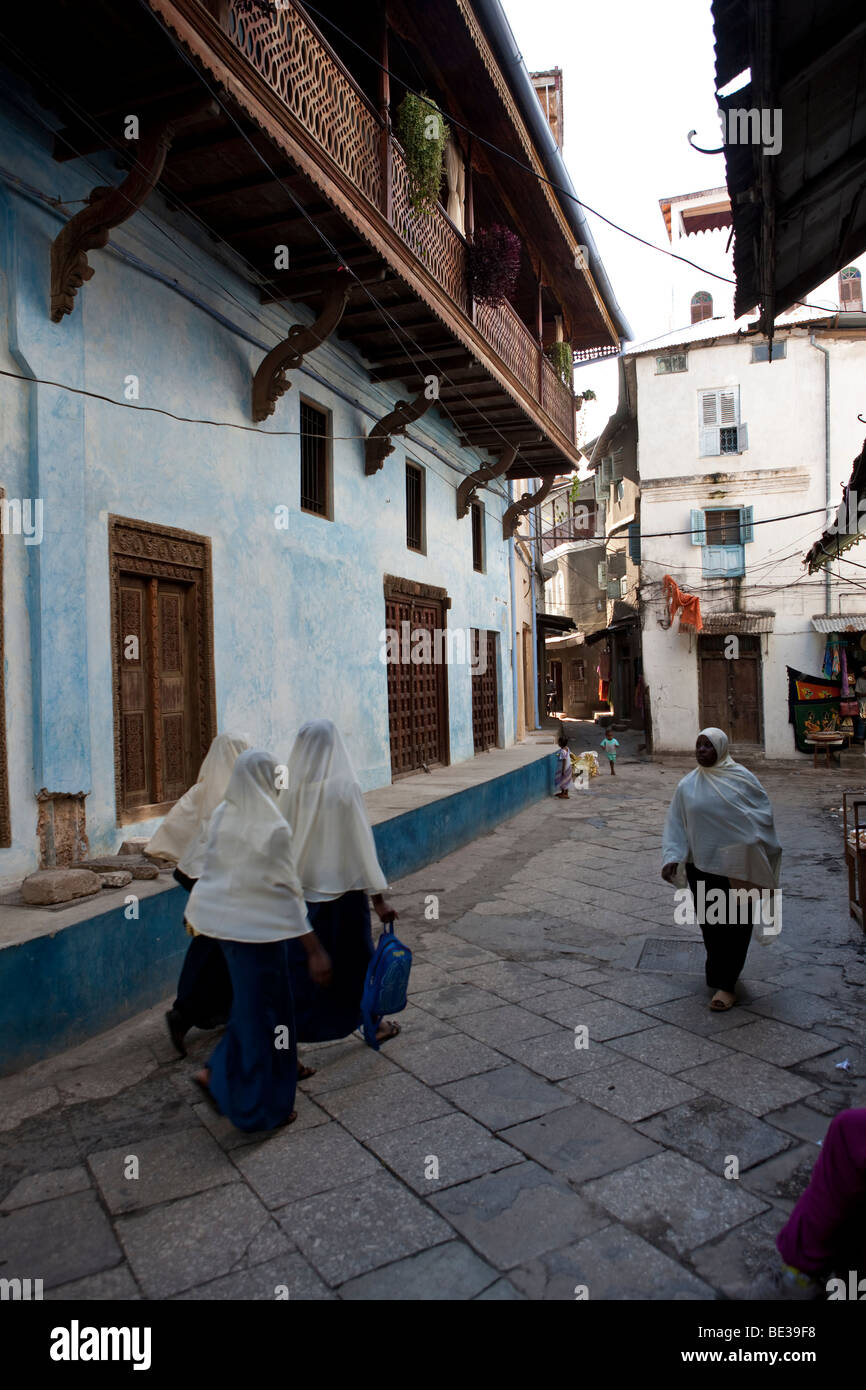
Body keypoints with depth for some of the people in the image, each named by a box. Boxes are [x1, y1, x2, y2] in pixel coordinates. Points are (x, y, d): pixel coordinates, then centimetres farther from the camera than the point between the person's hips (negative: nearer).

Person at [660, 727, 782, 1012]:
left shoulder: (741, 778, -3)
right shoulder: (687, 785, 5)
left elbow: (764, 812, 0)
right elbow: (675, 823, 5)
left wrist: (753, 844, -10)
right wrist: (671, 857, -6)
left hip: (736, 865, -3)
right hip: (701, 864, 3)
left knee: (734, 924, 0)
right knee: (709, 923, 9)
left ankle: (726, 984, 7)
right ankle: (717, 969, 30)